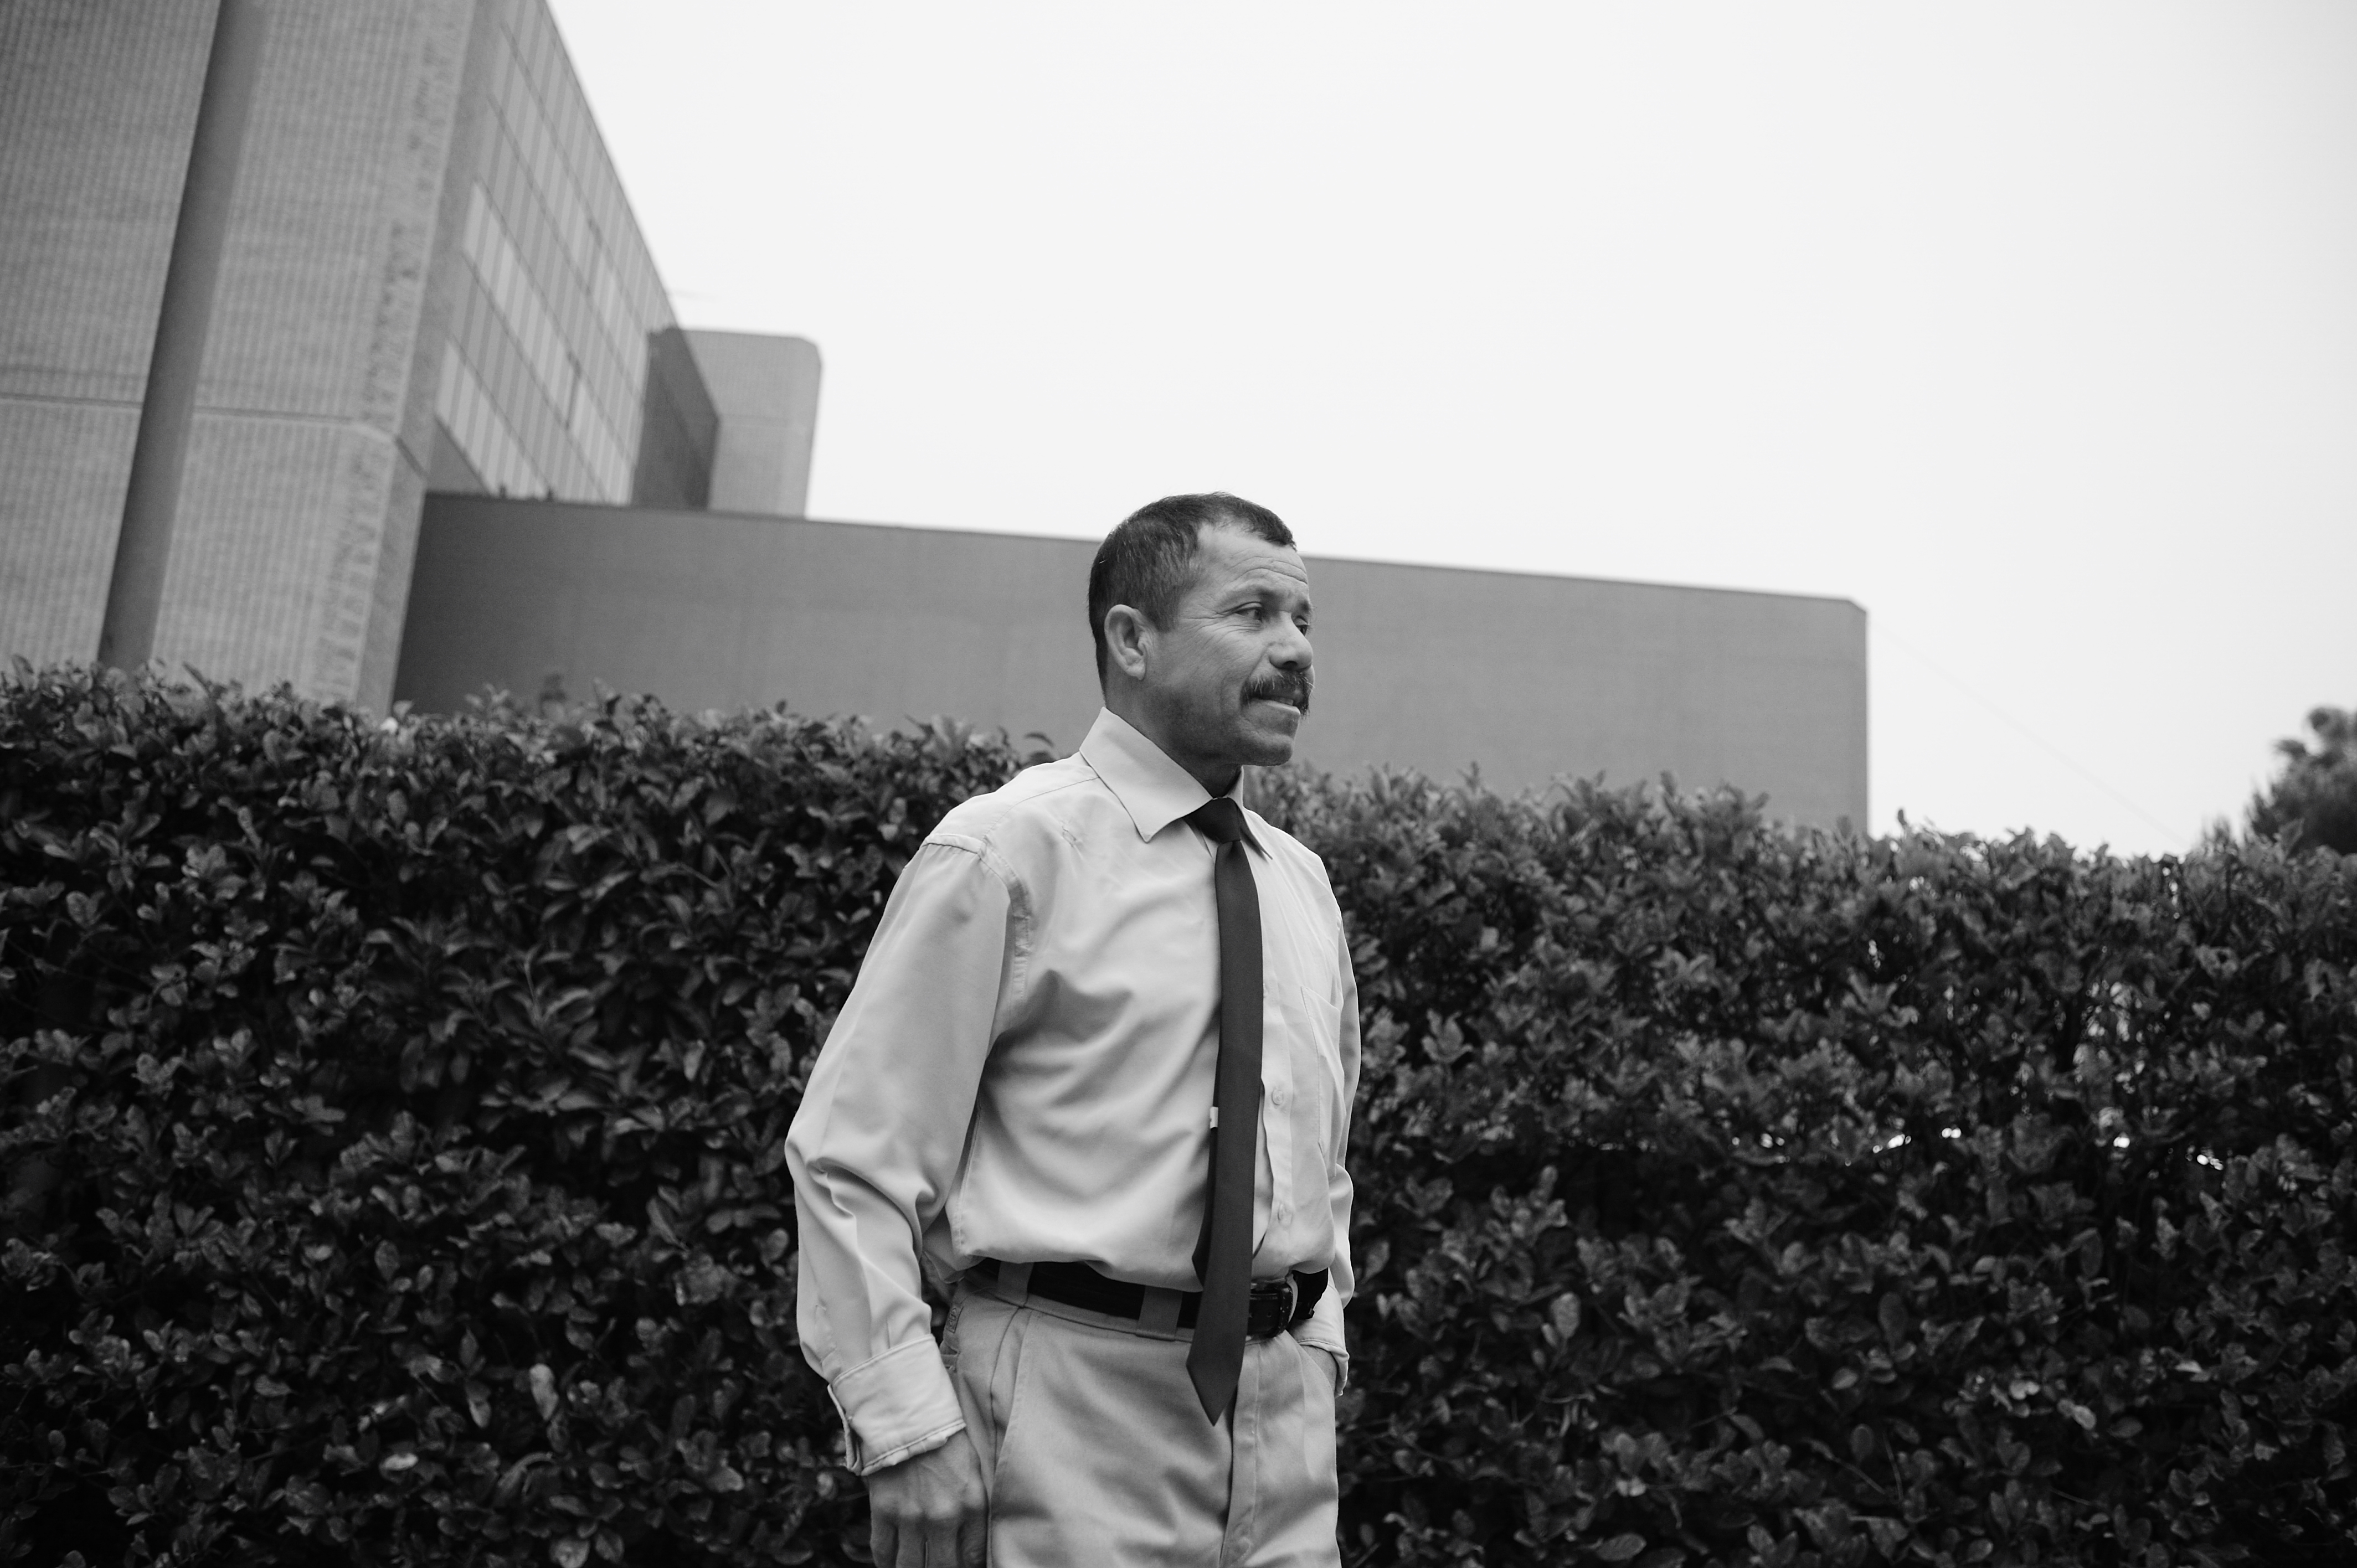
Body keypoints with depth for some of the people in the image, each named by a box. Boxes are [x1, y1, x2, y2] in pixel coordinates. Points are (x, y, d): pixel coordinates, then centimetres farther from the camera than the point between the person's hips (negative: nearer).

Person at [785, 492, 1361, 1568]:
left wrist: (1317, 1341, 11)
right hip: (1072, 1404, -6)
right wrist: (906, 1423, -15)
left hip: (1284, 1411, 6)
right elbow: (851, 1153, -11)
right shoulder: (1007, 852, -9)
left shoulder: (1302, 885, 11)